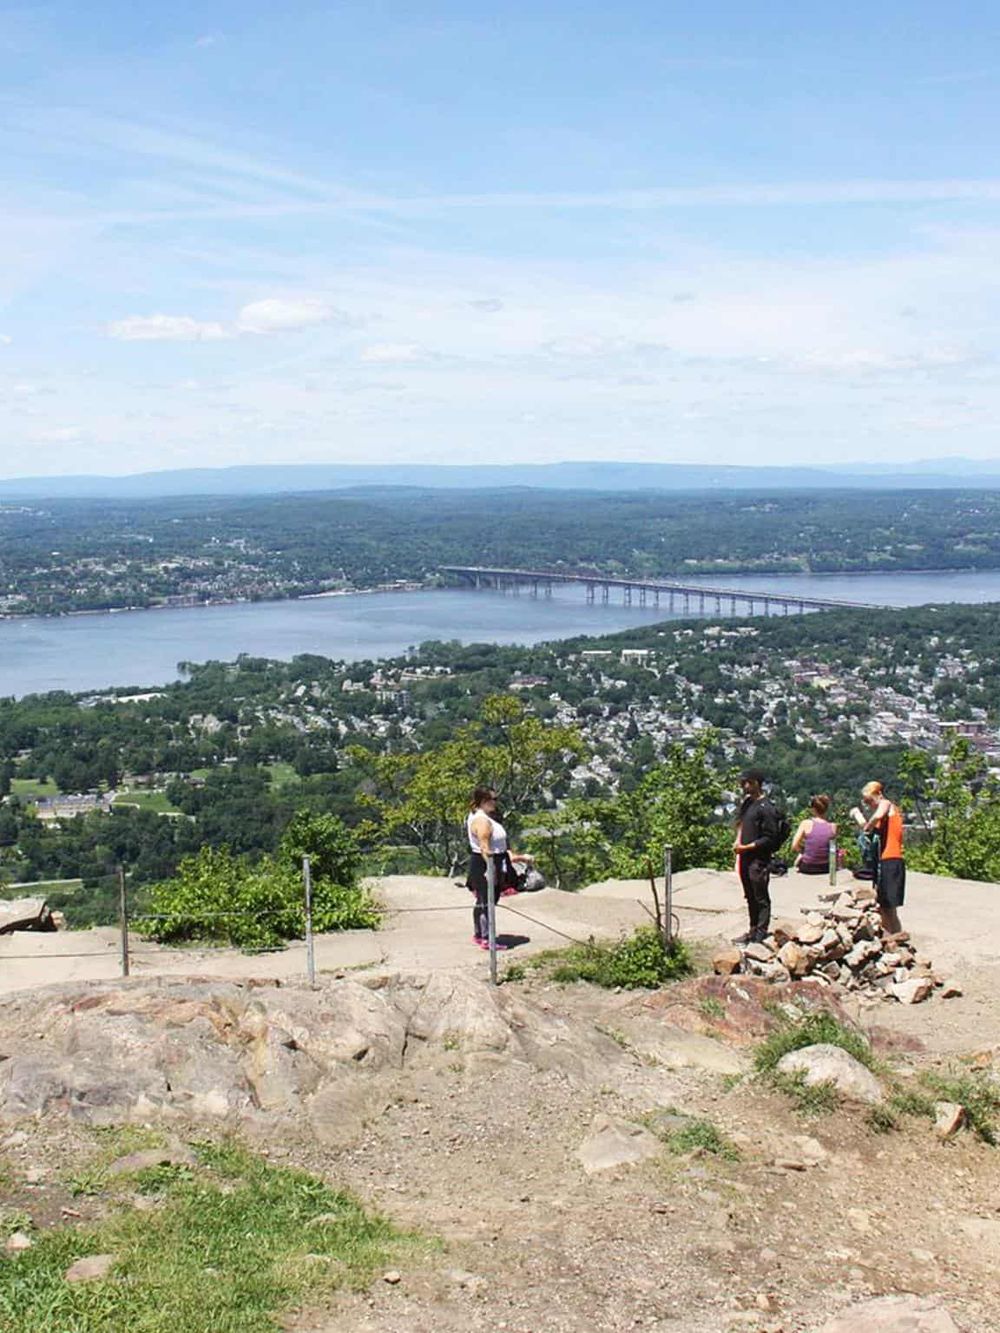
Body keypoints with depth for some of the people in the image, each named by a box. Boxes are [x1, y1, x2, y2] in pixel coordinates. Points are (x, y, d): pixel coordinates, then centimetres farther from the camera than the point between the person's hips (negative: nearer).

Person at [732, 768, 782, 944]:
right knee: (750, 897, 16)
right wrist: (738, 842, 10)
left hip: (759, 860, -9)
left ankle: (760, 935, 4)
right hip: (745, 858, 9)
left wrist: (746, 847, -18)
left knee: (761, 898, -1)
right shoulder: (747, 803, 11)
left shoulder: (765, 808, -15)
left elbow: (769, 838, -16)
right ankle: (753, 931, 25)